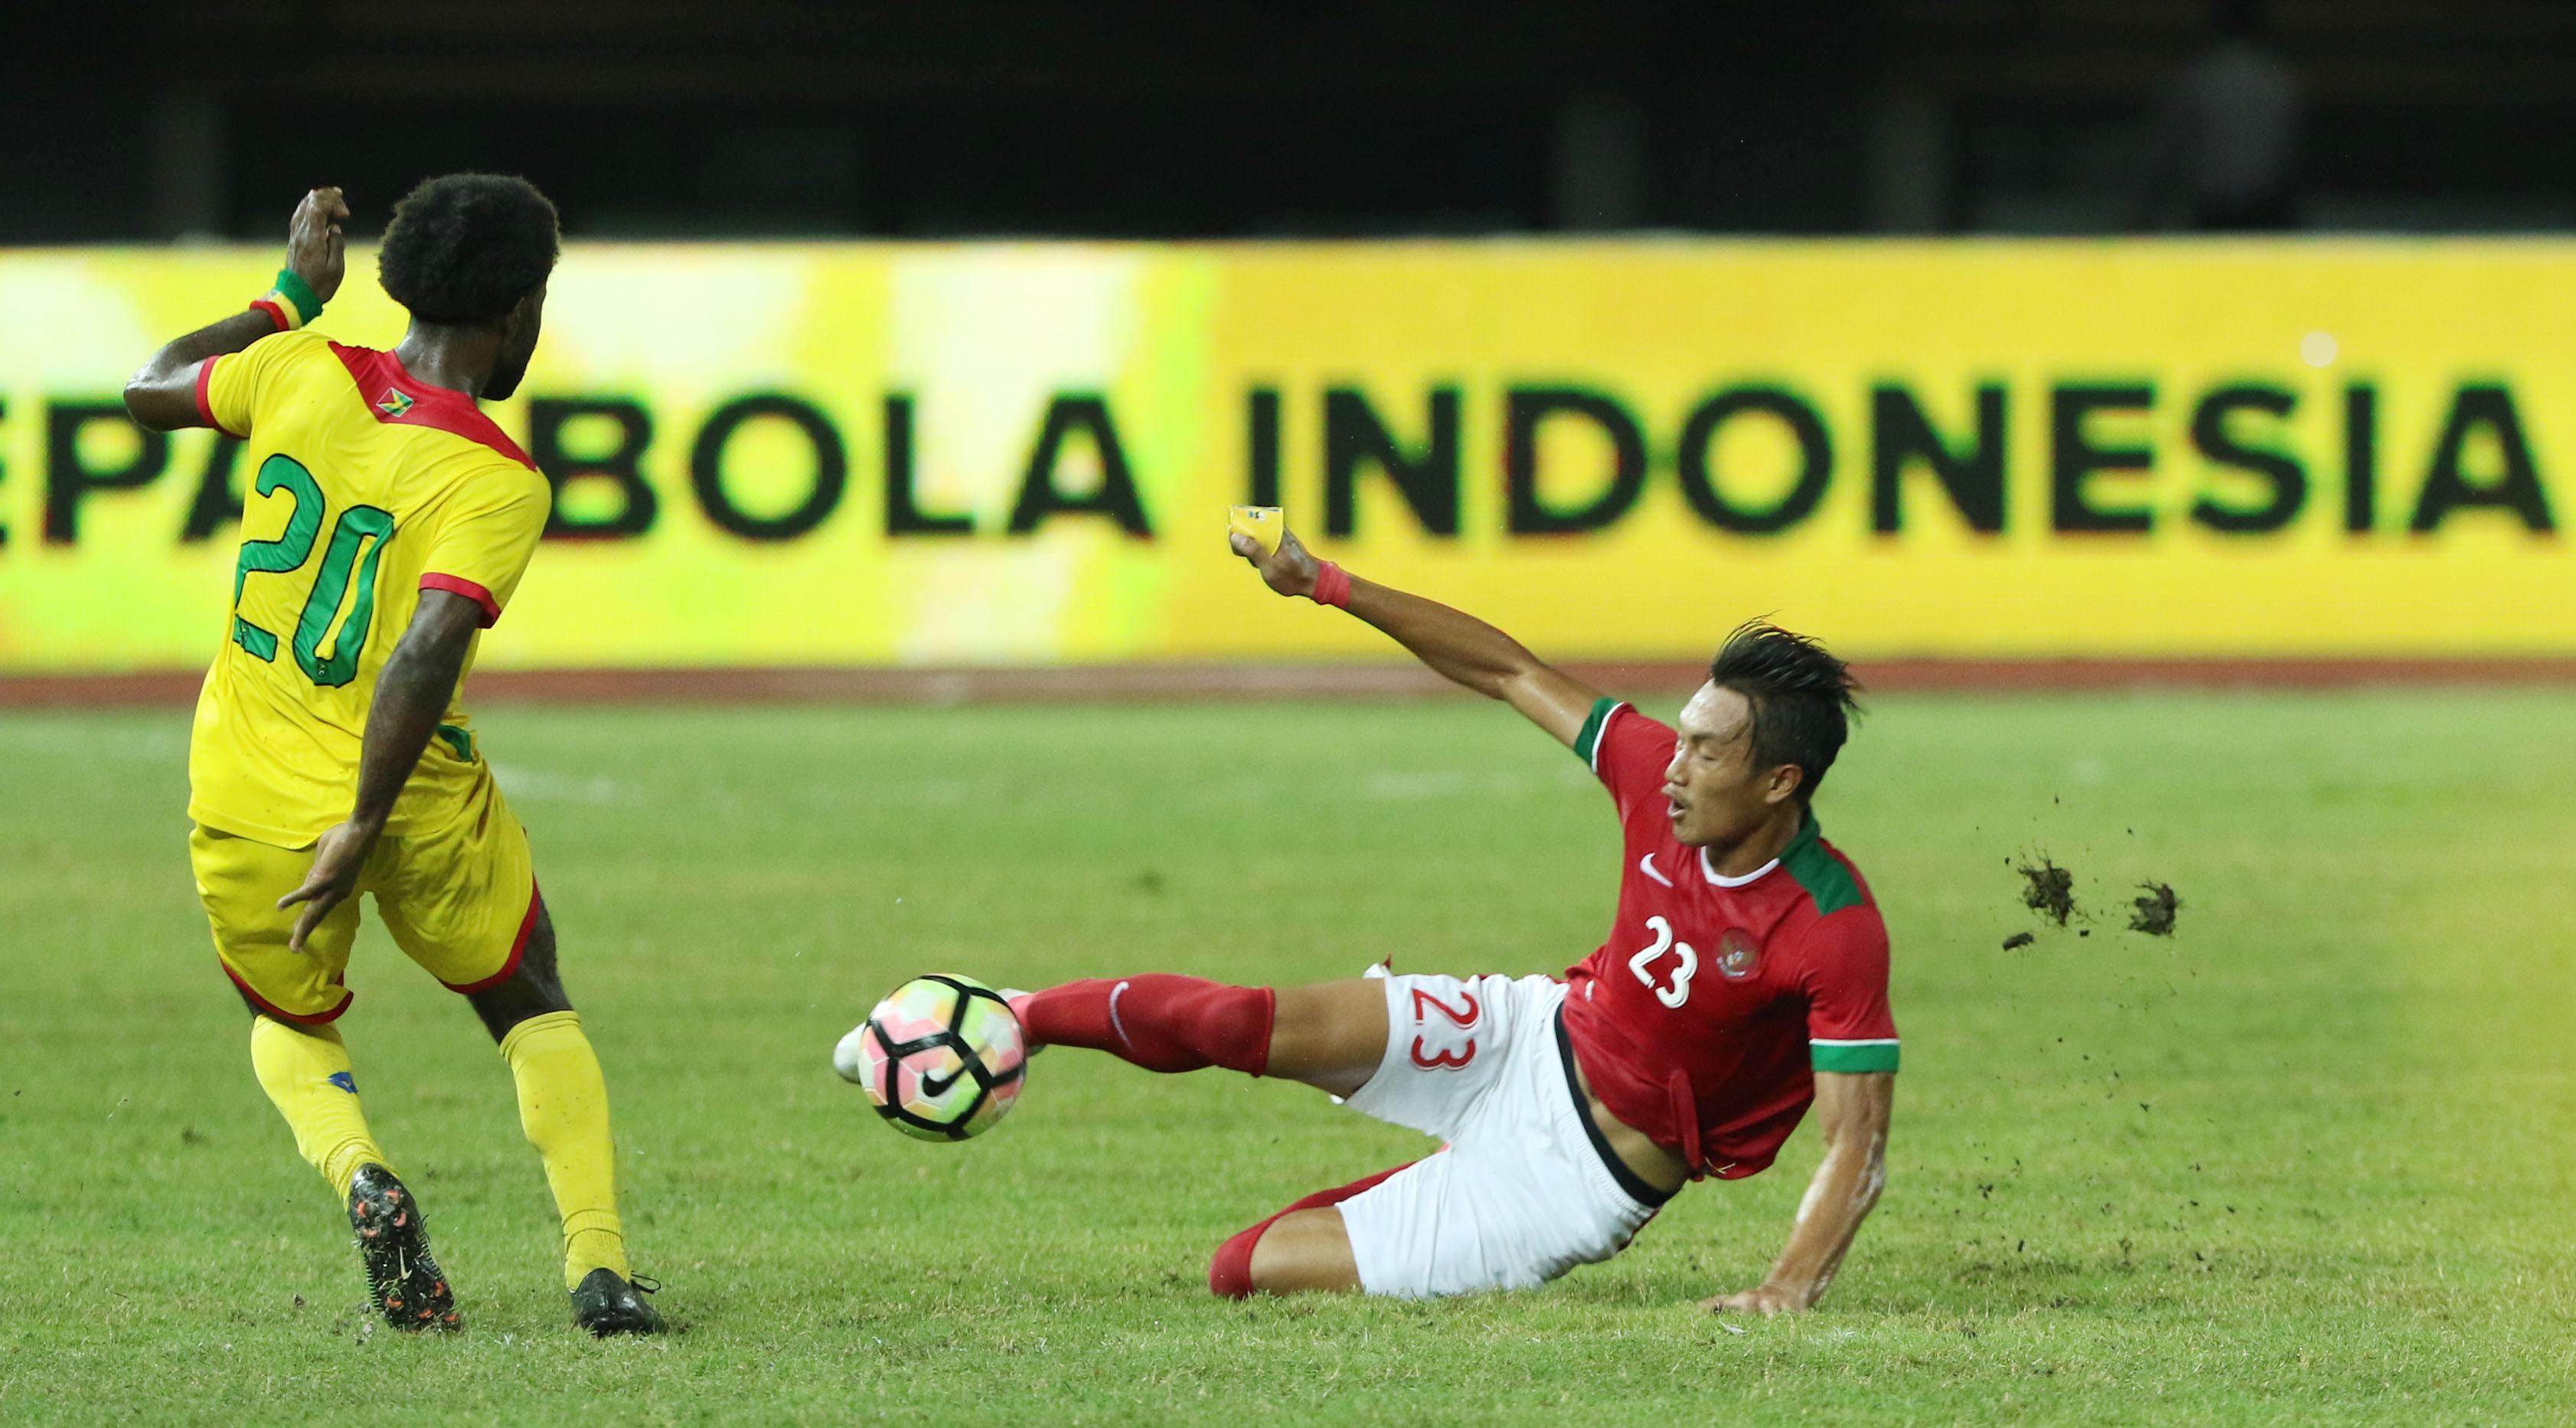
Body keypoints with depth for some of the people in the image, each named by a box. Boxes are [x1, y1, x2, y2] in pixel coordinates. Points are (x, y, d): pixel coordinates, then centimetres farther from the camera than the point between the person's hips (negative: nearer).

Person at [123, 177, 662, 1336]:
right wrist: (364, 829, -25)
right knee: (534, 1015, 23)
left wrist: (292, 298, 26)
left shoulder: (301, 373, -6)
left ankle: (360, 1179, -4)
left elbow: (150, 391, 15)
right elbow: (428, 649, -30)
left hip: (245, 798, 3)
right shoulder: (497, 485, -17)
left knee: (291, 1026, 28)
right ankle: (598, 1264, 6)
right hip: (417, 805, -3)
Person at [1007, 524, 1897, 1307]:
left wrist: (1792, 1287, -42)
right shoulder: (1656, 773, -11)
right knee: (1234, 1023, -15)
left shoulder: (1836, 933, -29)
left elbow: (1858, 1146, -27)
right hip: (1535, 1035, 5)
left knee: (1250, 1271, -9)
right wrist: (1323, 584, -2)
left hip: (1581, 1178, -5)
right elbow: (1509, 672, 1)